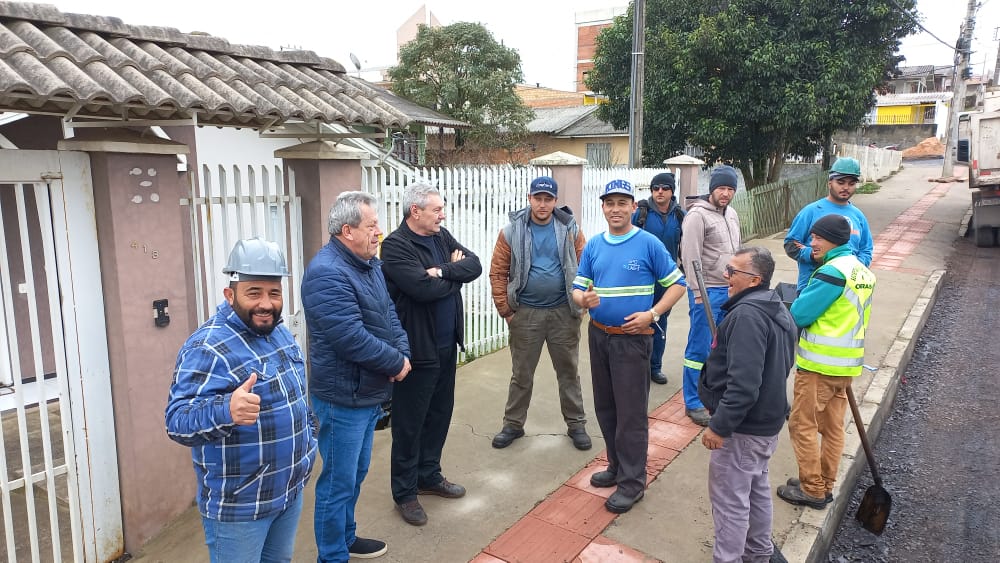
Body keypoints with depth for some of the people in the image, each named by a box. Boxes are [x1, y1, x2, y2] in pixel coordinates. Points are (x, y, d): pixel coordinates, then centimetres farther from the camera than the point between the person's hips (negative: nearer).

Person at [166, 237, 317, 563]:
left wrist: (307, 440, 14)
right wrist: (227, 410, -48)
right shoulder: (208, 347, -23)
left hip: (290, 490, 8)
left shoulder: (279, 332, 4)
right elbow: (178, 421, -31)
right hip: (239, 505, -7)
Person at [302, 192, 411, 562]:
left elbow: (389, 314, 9)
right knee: (338, 482, 6)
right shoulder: (327, 273, -24)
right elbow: (353, 339, -29)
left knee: (356, 473, 23)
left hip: (369, 393, 10)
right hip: (344, 398, -9)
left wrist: (404, 352, -8)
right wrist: (397, 363, -16)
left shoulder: (369, 263, 7)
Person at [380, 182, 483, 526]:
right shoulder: (395, 246, -16)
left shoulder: (442, 237, 8)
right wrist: (455, 273, -10)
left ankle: (429, 475, 37)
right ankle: (404, 492, 20)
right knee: (409, 423, 5)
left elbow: (475, 265, -3)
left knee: (439, 415, 19)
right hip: (417, 349, -8)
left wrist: (444, 271, -20)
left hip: (446, 345, 8)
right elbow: (424, 288, -28)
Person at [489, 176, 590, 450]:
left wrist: (581, 304, -6)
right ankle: (513, 424, 28)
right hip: (525, 313, 0)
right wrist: (505, 309, -6)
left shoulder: (570, 229, -2)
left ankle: (576, 424, 27)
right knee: (521, 373, 12)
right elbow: (498, 273, -3)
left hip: (563, 312, 0)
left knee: (568, 371, 13)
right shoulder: (511, 232, -4)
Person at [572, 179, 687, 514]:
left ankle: (632, 481, 12)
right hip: (598, 336, 6)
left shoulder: (648, 244, -8)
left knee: (631, 412, -1)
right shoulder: (593, 246, 6)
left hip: (632, 339, -5)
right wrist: (584, 300, -17)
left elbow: (677, 284, -4)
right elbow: (578, 287, 6)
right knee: (605, 407, 15)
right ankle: (617, 466, 33)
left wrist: (652, 314, -16)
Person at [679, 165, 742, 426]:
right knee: (700, 348, -2)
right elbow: (691, 258, -17)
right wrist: (697, 293, -18)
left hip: (729, 290, 8)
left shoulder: (732, 214, 12)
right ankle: (693, 403, 8)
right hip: (707, 291, -8)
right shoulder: (697, 215, -13)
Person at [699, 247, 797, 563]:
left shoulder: (747, 315, -25)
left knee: (730, 499, 3)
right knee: (756, 489, 24)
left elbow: (743, 384, -31)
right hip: (767, 419, 10)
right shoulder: (777, 310, 8)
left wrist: (719, 425, -23)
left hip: (743, 426, -10)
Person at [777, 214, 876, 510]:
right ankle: (825, 485, 25)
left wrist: (797, 301, 2)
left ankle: (812, 490, 11)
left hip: (818, 364, -9)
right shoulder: (863, 272, 10)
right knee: (833, 427, 15)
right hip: (847, 363, 9)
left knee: (803, 425, 3)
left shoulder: (832, 271, -20)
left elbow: (799, 314, -19)